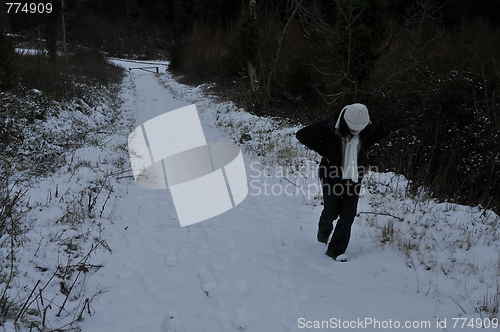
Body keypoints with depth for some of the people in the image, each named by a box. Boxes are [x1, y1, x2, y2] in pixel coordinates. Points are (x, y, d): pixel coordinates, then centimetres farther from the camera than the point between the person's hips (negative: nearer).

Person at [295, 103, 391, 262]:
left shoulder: (370, 127, -10)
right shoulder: (329, 127, -20)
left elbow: (386, 128, 13)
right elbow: (302, 135, -13)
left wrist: (364, 146, 2)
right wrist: (325, 152, -14)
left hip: (354, 177, 3)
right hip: (332, 175, -3)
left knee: (348, 215, -1)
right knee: (331, 212, 5)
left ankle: (336, 250, 13)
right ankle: (324, 231, 41)